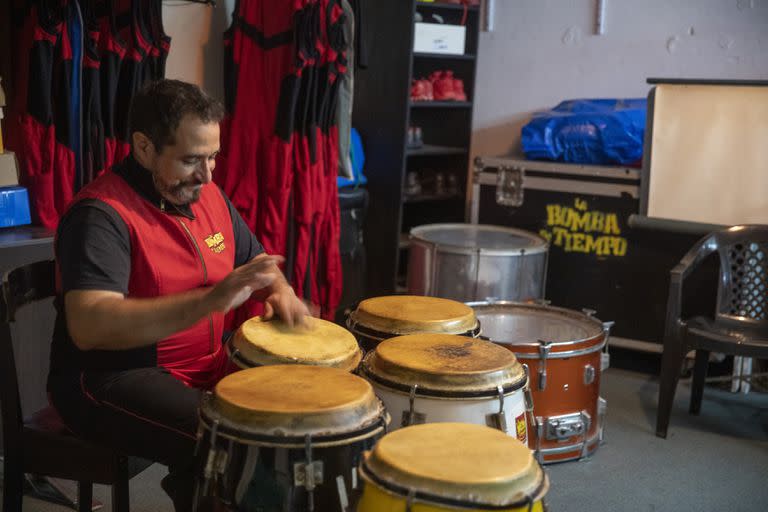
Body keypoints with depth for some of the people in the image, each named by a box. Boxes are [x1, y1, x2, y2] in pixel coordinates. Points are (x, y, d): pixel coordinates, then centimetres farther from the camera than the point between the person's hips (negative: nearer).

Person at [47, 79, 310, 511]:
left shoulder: (207, 195, 5)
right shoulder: (102, 214, -20)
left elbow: (253, 261, 18)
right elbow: (89, 328, -33)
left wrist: (279, 289, -7)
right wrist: (211, 300, -40)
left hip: (207, 366, 8)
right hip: (112, 379, -8)